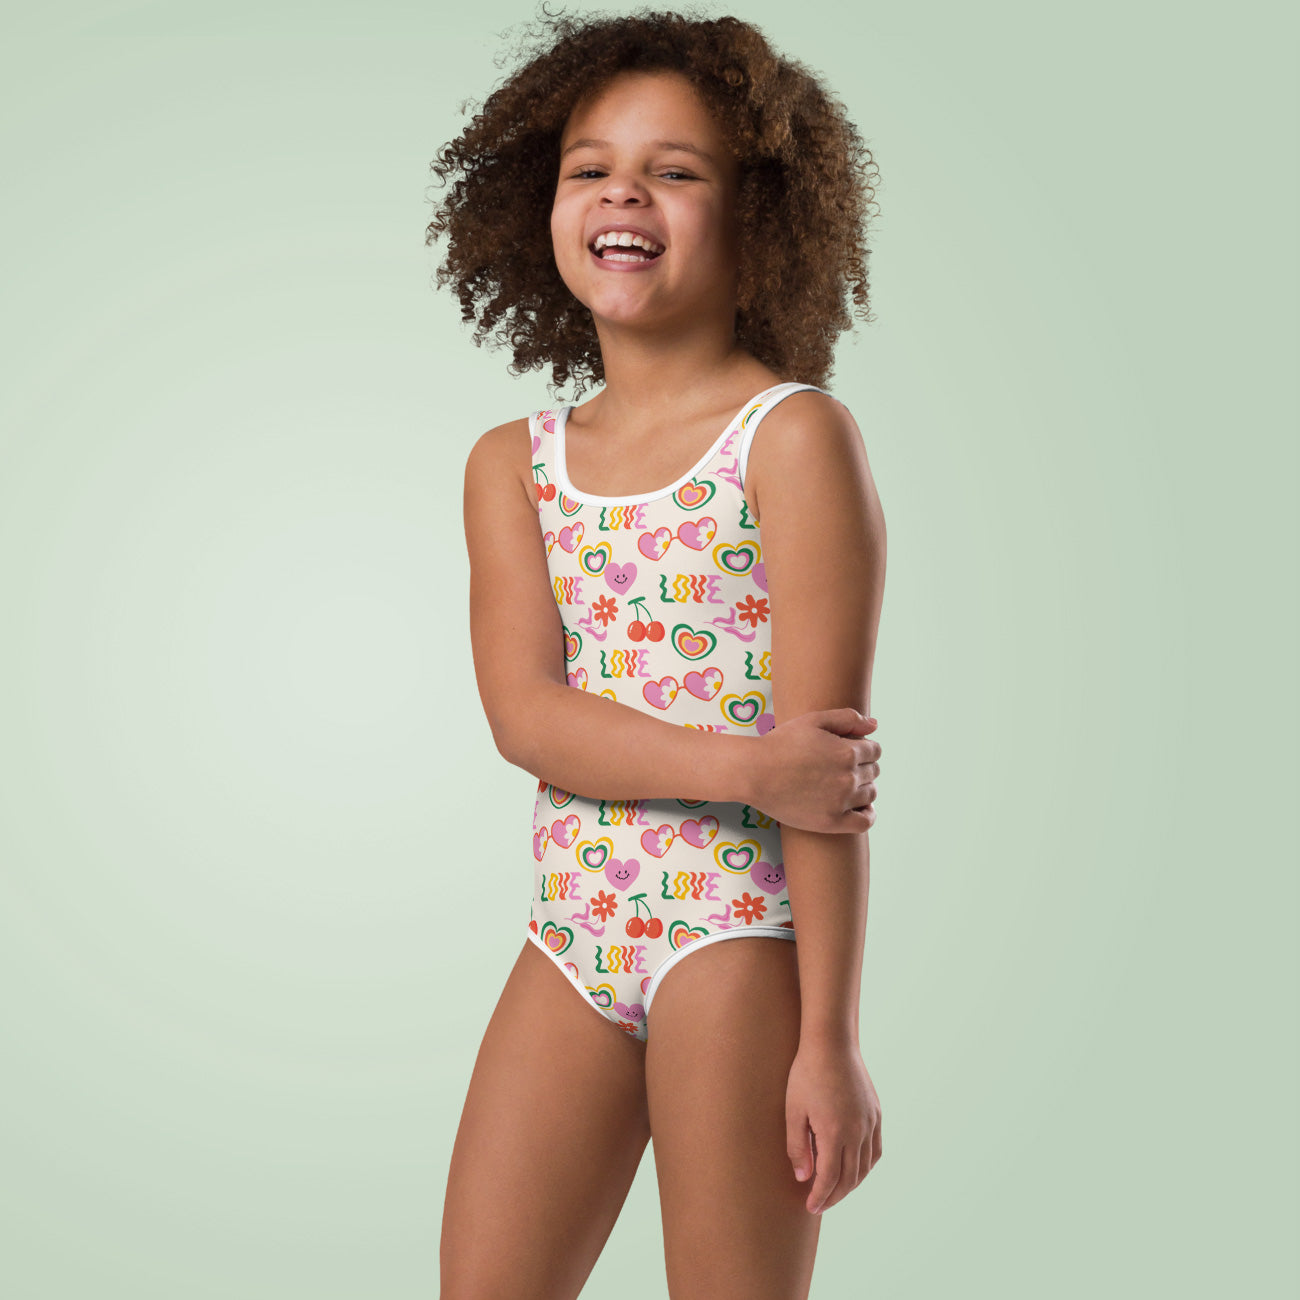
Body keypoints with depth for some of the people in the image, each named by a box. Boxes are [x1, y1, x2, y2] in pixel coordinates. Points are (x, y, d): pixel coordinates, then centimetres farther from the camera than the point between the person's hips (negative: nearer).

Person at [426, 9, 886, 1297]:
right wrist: (743, 766, -20)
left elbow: (827, 757, -12)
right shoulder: (511, 466, 8)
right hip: (571, 936, 5)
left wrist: (830, 1036, -13)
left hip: (737, 932, -5)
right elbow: (526, 713, -5)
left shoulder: (795, 438, -7)